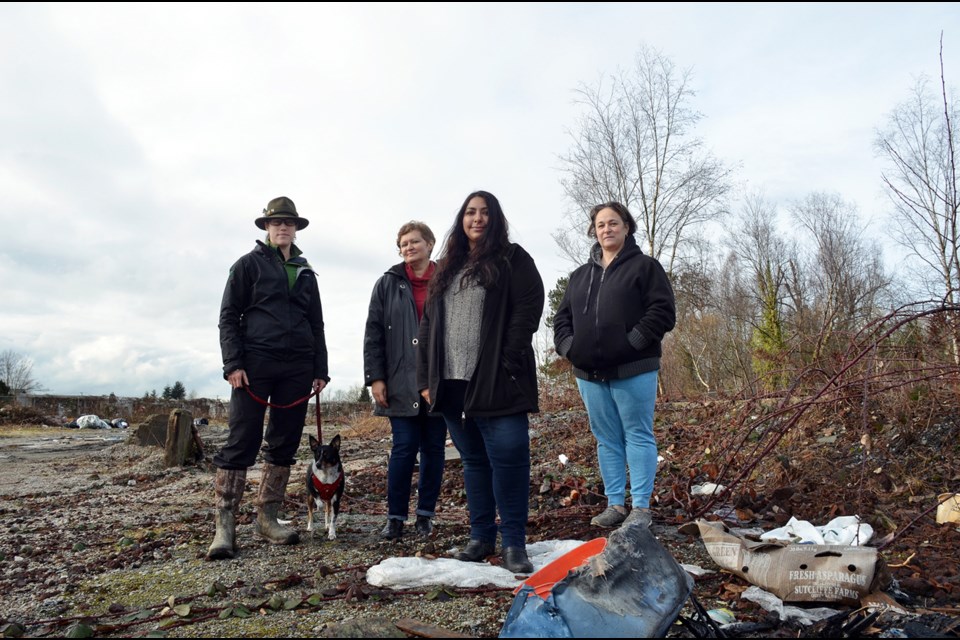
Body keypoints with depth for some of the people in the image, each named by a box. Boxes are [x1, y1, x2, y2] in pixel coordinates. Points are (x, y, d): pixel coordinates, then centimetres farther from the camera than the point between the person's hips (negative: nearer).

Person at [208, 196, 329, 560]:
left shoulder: (305, 272, 18)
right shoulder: (249, 265, 6)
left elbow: (317, 324, 19)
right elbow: (228, 316, 0)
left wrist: (320, 370, 11)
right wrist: (233, 364, -11)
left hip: (297, 369, 5)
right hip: (254, 365, -5)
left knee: (284, 444, 6)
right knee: (241, 443, -8)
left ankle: (267, 518, 15)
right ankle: (225, 525, -3)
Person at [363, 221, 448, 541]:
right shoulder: (388, 283, 6)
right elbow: (374, 333, 3)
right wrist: (375, 377, -5)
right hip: (402, 383, -1)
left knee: (433, 448, 8)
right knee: (403, 449, -1)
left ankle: (426, 514, 20)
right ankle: (395, 517, 11)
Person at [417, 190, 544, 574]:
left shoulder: (512, 260, 4)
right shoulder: (447, 268, 20)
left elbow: (527, 310, -8)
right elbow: (429, 324, 17)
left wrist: (508, 363, -17)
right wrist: (426, 379, 9)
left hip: (495, 382, -5)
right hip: (452, 383, 6)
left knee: (507, 459, -6)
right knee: (473, 461, 12)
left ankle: (513, 543, 4)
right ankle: (481, 536, 22)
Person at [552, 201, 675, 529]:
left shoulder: (645, 266, 2)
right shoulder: (580, 275, 18)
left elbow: (662, 312, -8)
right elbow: (562, 317, 18)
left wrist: (633, 342, -17)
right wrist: (569, 346, 0)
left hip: (633, 370, -5)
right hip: (590, 372, 5)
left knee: (638, 436, 0)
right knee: (606, 439, 10)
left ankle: (641, 507, 7)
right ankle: (615, 504, 19)